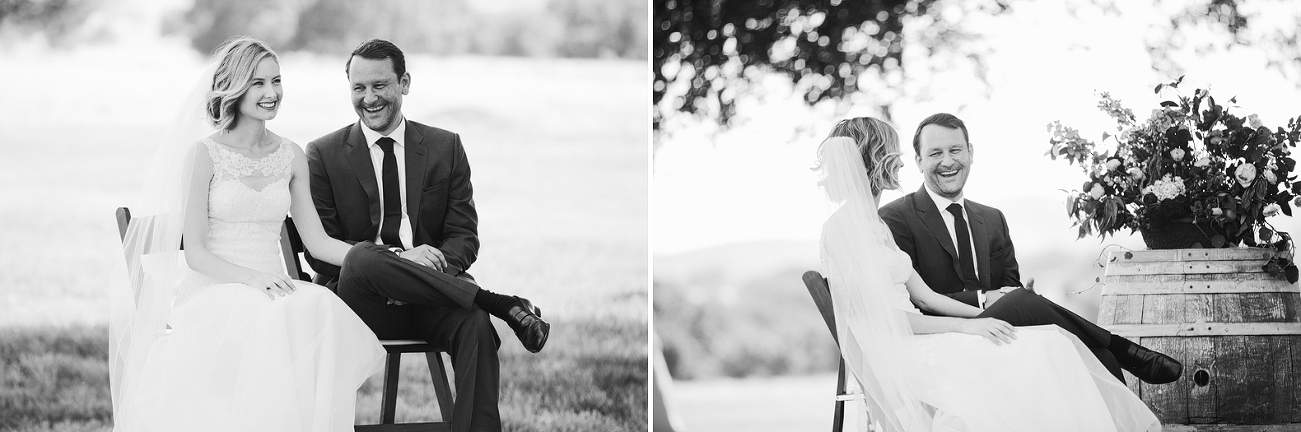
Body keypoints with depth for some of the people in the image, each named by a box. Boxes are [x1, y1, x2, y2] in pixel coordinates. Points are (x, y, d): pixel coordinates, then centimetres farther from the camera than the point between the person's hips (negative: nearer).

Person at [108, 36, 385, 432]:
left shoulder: (291, 157, 13)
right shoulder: (205, 154, 0)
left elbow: (318, 242, 14)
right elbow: (195, 254, -4)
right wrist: (251, 279, -20)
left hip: (269, 291, 4)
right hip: (212, 291, -4)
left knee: (322, 308, -32)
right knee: (267, 323, -38)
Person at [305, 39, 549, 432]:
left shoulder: (446, 148, 12)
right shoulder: (323, 155, 6)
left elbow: (464, 237, 9)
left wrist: (435, 263, -16)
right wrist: (398, 258, -18)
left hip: (426, 302, 1)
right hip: (360, 306, -1)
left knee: (475, 325, -33)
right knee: (362, 257, -36)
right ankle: (503, 305, -29)